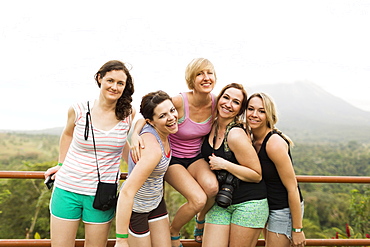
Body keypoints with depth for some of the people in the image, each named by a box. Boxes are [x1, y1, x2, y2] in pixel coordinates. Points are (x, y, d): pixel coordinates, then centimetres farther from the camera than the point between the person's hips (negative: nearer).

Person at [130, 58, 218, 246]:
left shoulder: (215, 103, -10)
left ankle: (201, 222, 8)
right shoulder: (179, 102, -24)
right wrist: (135, 134, -33)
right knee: (198, 199, -25)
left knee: (212, 187, -29)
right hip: (172, 158, -3)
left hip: (196, 157, 4)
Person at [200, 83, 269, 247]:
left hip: (249, 204, -6)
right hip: (220, 203, 6)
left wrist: (225, 165, -21)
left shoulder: (236, 135, -19)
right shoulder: (211, 126, 1)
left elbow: (257, 175, -14)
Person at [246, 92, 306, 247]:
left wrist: (297, 229, -18)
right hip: (268, 206, 9)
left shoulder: (275, 143, -25)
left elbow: (292, 188, -22)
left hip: (285, 209, -9)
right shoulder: (250, 139, -1)